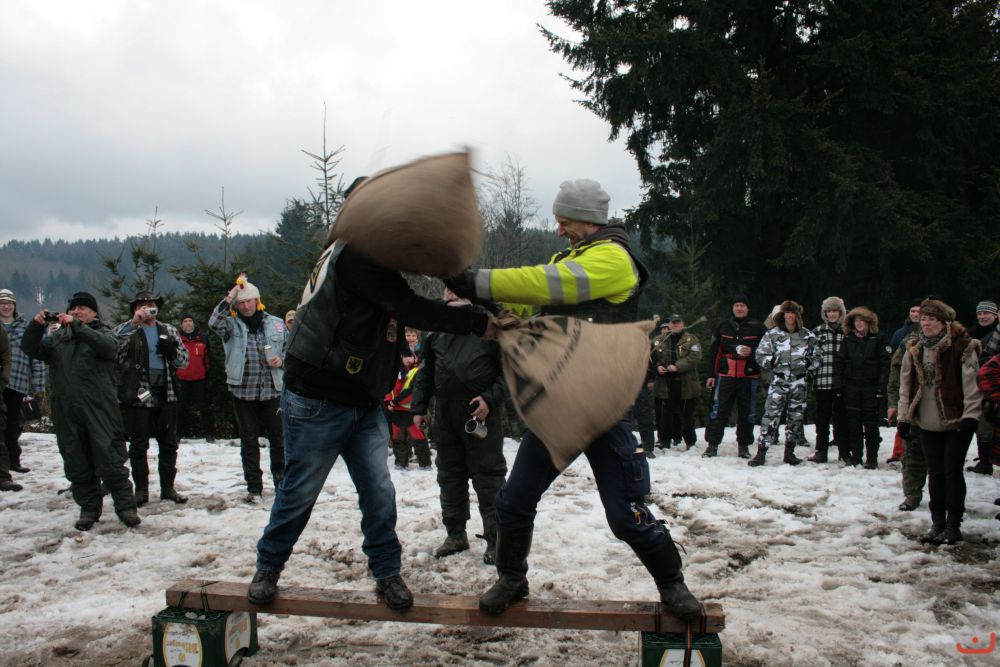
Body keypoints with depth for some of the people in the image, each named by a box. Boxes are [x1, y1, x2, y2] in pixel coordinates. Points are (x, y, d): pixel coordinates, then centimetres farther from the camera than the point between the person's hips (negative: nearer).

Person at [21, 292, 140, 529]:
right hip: (67, 414, 4)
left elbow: (108, 345, -18)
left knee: (110, 462, -3)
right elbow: (31, 349, 6)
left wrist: (76, 325, -25)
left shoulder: (103, 333, 5)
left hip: (100, 412, -4)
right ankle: (89, 508, 20)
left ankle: (125, 506, 7)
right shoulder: (58, 338, 18)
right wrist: (36, 325, -12)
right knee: (77, 465, 8)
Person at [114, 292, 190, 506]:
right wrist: (134, 321, -28)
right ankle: (141, 490, 13)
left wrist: (172, 352, -9)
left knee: (169, 443, 8)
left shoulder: (169, 330, 14)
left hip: (166, 394, 4)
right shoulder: (128, 330, 3)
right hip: (138, 395, -3)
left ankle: (168, 487, 19)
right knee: (138, 445, 3)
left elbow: (184, 360, 12)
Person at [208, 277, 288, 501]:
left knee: (278, 439, 7)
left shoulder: (276, 324, 7)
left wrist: (281, 360, -5)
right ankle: (254, 487, 16)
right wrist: (229, 297, -16)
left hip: (272, 391, 1)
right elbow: (214, 322, -19)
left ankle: (281, 480, 24)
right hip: (243, 392, 0)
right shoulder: (231, 325, 3)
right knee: (249, 441, 7)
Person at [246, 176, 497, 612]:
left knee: (378, 491, 5)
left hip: (364, 403, 9)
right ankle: (268, 568, 24)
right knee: (300, 490, 5)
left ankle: (387, 572, 15)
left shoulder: (372, 255, 14)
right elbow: (411, 310, -25)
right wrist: (479, 324, -21)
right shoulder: (355, 255, -19)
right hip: (318, 400, -9)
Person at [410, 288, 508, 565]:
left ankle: (496, 540, 7)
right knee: (450, 477, 13)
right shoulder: (437, 334, 14)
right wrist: (419, 407, 12)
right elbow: (426, 373, 19)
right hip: (446, 419, 6)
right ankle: (455, 534, 25)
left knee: (488, 479, -2)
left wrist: (491, 399, -15)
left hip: (480, 417, -5)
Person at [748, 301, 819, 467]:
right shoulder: (772, 334, 3)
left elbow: (816, 357, 15)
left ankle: (789, 453, 19)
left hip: (799, 383, 2)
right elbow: (760, 355, 4)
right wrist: (772, 361, -12)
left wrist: (809, 363, -5)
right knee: (771, 415, -8)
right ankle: (761, 453, -5)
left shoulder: (808, 336, 8)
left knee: (796, 417, 7)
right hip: (778, 382, -2)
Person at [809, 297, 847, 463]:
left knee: (840, 417, 5)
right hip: (822, 381, 1)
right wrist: (812, 375, -1)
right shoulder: (818, 331, 7)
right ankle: (821, 451, 11)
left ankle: (844, 451, 15)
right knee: (822, 417, 5)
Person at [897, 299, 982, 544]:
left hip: (956, 421, -5)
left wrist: (971, 415, -18)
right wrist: (904, 416, 8)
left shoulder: (963, 346, -10)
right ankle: (937, 522, 21)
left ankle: (953, 526, 10)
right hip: (927, 423, 5)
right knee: (935, 473, 12)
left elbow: (971, 383, -13)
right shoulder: (914, 349, 7)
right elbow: (906, 384, 10)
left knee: (952, 472, -1)